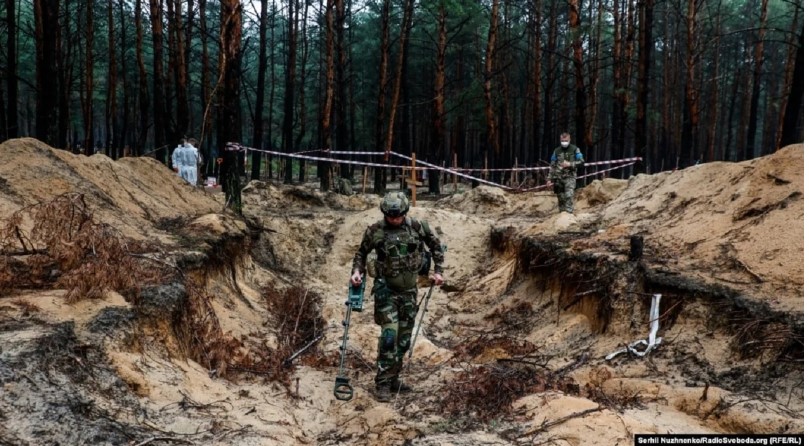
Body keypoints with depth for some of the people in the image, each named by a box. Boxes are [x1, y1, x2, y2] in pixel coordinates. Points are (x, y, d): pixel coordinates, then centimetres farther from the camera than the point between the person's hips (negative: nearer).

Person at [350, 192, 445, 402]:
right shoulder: (375, 231, -8)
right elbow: (361, 252, 6)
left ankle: (393, 379, 22)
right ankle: (383, 384, -5)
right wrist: (357, 271, -10)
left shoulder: (417, 227, -4)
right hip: (386, 290, -3)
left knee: (404, 338, 9)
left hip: (409, 290, 3)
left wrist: (438, 270, 6)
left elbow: (435, 244, 11)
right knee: (389, 336, -13)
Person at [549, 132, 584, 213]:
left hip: (570, 176, -3)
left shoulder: (574, 149, 3)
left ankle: (569, 212, -23)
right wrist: (552, 178, 6)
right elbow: (552, 165, 12)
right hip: (559, 177, 3)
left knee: (569, 195, -19)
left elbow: (581, 161, 0)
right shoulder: (556, 151, 10)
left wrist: (569, 164, -13)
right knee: (560, 197, 5)